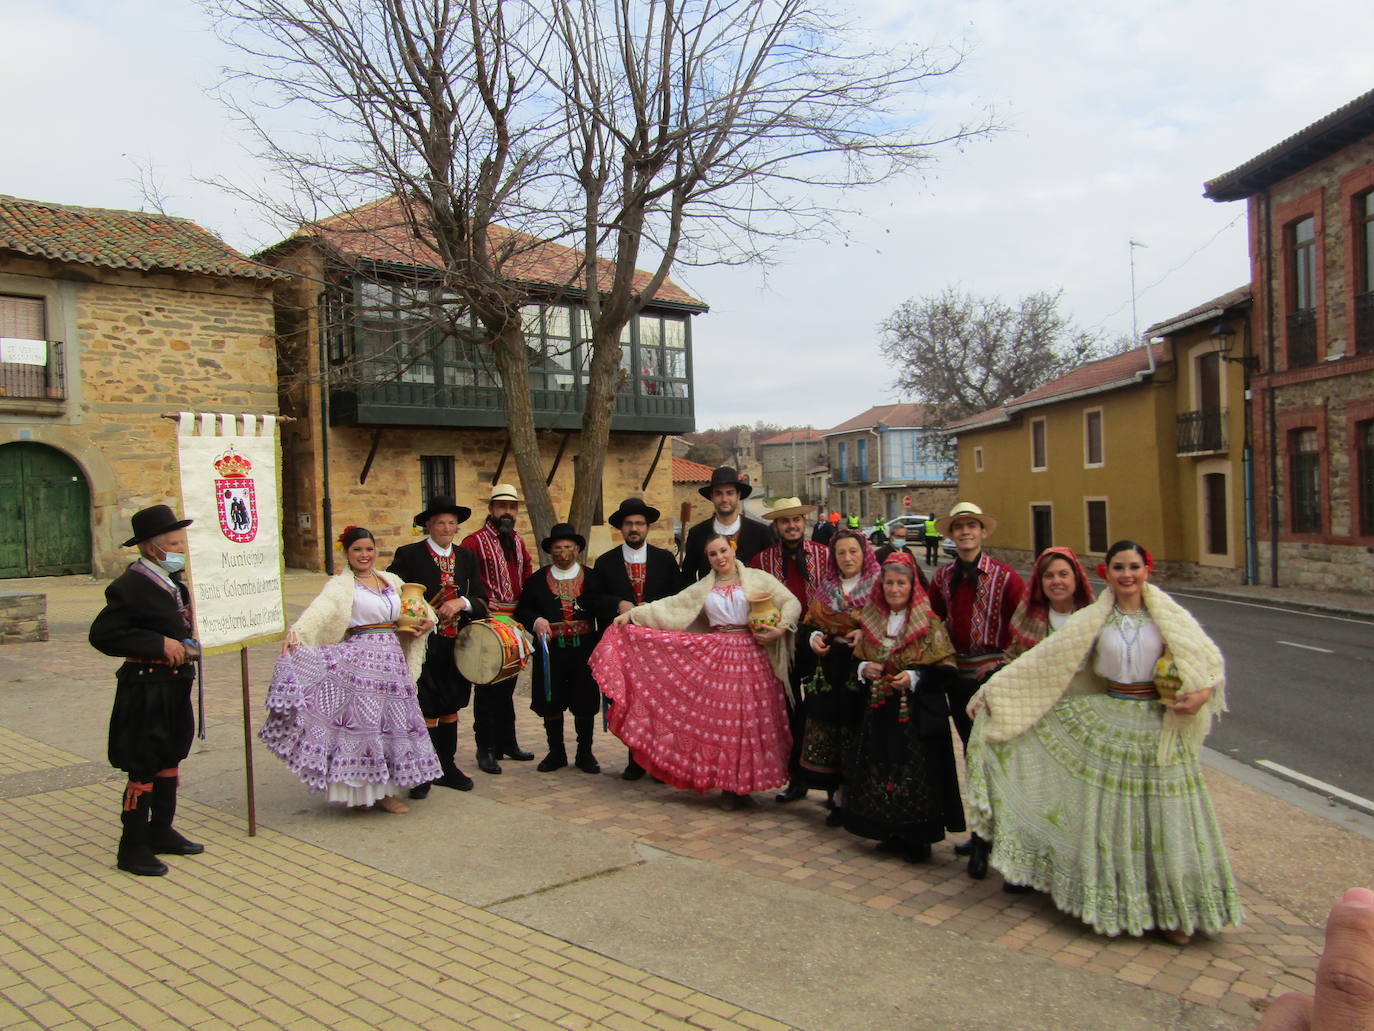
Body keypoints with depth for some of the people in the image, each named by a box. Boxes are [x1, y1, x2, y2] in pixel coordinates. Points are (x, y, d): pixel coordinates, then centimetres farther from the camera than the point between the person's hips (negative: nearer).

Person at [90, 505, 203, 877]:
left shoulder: (173, 582, 10)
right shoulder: (131, 585, -17)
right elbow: (102, 634, -22)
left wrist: (187, 647, 7)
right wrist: (159, 644, -24)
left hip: (174, 684, 9)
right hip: (145, 688, -9)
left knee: (170, 759, 17)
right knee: (144, 767, -1)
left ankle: (161, 831, 31)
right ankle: (133, 847, 11)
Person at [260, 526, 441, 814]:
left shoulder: (392, 581, 15)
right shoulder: (341, 585, -2)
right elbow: (320, 608, -21)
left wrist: (428, 619, 7)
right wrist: (296, 632, -38)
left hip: (392, 658, 6)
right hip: (359, 658, -5)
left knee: (392, 722, 7)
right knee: (362, 718, -6)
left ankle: (384, 789, 17)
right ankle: (360, 790, 6)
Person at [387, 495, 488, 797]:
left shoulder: (466, 557, 11)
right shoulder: (408, 555, -2)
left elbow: (482, 600, 6)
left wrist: (461, 603, -13)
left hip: (458, 645, 5)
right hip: (424, 645, -4)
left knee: (451, 708, 14)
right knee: (427, 711, -2)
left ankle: (446, 767, 26)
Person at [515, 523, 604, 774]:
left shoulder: (591, 578, 5)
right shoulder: (537, 579, 8)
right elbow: (522, 609, 8)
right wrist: (535, 621, -13)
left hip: (584, 649, -1)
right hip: (550, 650, 1)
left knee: (585, 704, 5)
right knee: (551, 703, 7)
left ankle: (584, 753, 20)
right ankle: (556, 753, 23)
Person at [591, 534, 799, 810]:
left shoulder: (758, 578, 4)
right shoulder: (702, 588, 15)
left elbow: (792, 603, -1)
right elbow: (670, 607, 12)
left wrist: (780, 629, -17)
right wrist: (631, 614, 6)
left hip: (753, 656, -3)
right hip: (715, 657, 3)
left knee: (751, 719, -2)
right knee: (720, 719, 1)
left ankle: (745, 783, 11)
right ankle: (731, 786, 11)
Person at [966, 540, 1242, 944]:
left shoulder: (1170, 615, -1)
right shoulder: (1093, 620, 1)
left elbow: (1209, 659, 2)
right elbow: (1044, 661, 0)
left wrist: (1203, 693, -19)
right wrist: (995, 691, -4)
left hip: (1163, 724, -1)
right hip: (1110, 720, 1)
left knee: (1166, 817, 3)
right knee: (1111, 815, 5)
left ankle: (1173, 911, 18)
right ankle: (1115, 905, 20)